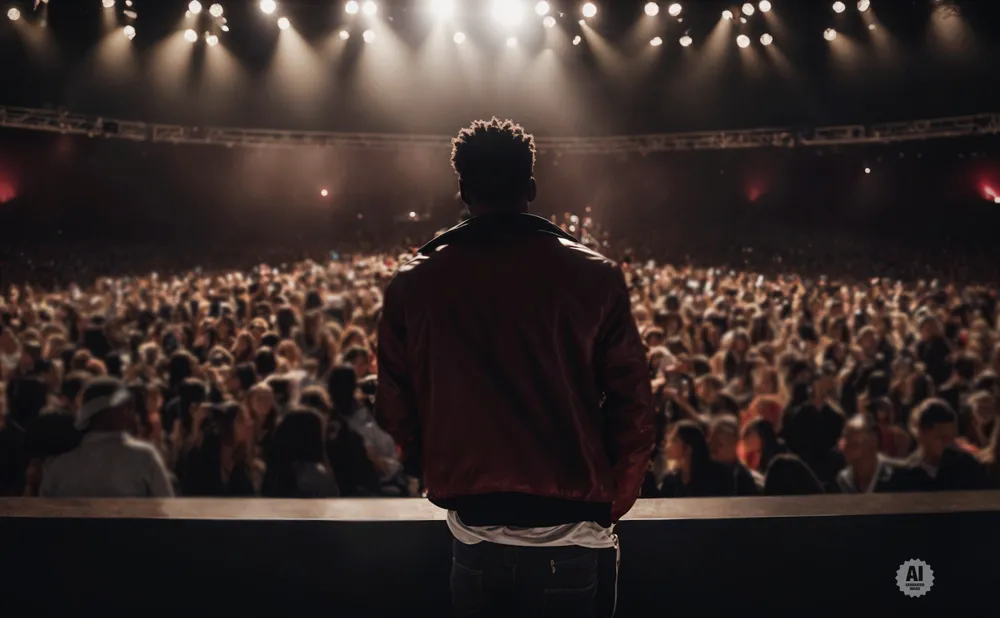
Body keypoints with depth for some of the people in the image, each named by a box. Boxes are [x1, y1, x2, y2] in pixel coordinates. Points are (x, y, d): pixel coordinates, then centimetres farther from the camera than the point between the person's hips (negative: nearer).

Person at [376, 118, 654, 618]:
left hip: (475, 533, 1)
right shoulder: (594, 276, -5)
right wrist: (610, 504, 9)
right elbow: (632, 404, -4)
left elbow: (396, 409, 1)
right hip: (570, 532, -1)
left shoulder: (412, 285, -3)